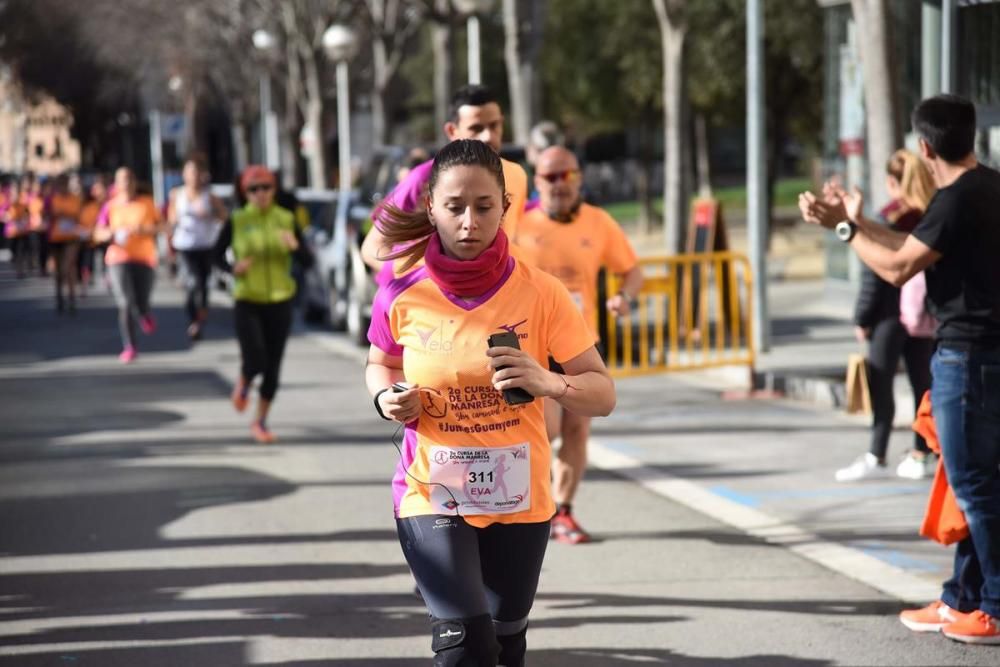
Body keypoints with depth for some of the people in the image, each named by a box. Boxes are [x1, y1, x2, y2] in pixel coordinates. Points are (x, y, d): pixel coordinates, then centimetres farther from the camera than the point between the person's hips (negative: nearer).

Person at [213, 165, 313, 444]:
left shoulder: (286, 219, -1)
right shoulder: (236, 221, -5)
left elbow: (308, 261, 0)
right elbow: (217, 255, 4)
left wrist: (295, 246, -21)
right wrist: (233, 268, -16)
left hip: (280, 302, 2)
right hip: (247, 302, -2)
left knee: (273, 367, 5)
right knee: (255, 362, -15)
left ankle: (260, 422, 23)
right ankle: (242, 385, 22)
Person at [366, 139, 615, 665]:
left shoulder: (540, 293, -12)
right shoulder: (403, 295, -9)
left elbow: (603, 393, -9)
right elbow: (380, 366, 12)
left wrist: (548, 383, -28)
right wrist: (386, 398, -11)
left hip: (519, 499, 1)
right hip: (432, 497, -1)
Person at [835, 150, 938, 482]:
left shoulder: (888, 218, -12)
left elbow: (875, 272, -12)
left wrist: (862, 318, -5)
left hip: (892, 312, -6)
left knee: (880, 383, -1)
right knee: (923, 382, 9)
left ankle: (876, 458, -1)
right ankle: (922, 454, 10)